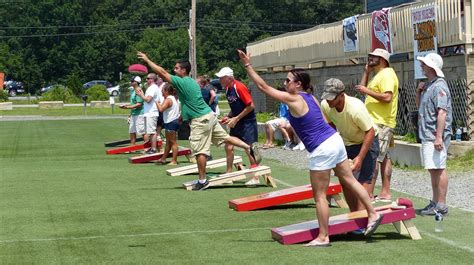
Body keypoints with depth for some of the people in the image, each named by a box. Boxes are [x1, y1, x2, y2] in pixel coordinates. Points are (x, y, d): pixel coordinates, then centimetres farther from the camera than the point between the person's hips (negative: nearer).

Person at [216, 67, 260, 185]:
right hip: (236, 122, 9)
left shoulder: (239, 87, -19)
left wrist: (236, 119, -19)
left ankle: (255, 178, 0)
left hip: (248, 122, -9)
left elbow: (251, 106, -21)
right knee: (229, 146, 7)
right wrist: (228, 117, 2)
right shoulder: (227, 89, 7)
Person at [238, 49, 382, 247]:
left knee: (319, 195, 1)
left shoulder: (293, 100, -13)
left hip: (322, 149, -8)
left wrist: (248, 66, -8)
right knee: (349, 180, 19)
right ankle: (373, 214, 24)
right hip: (335, 140, 8)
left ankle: (323, 237, 8)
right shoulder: (310, 97, 10)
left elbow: (264, 87, -11)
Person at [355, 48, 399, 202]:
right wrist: (366, 72, 13)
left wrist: (367, 91, -20)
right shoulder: (378, 75, 19)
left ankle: (368, 194, -13)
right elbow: (363, 88, 20)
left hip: (381, 124, -11)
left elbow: (387, 97, -25)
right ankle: (385, 192, 16)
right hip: (376, 122, 11)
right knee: (383, 157, 11)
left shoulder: (387, 75, -13)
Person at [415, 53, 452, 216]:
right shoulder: (428, 85, 17)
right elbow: (419, 106, 29)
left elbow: (442, 112, -22)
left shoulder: (439, 86, -14)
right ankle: (435, 202, 22)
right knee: (433, 170, 15)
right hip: (427, 135, 10)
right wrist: (419, 91, 10)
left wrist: (439, 136, -27)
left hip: (435, 136, -10)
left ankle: (441, 205, -5)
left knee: (438, 169, -8)